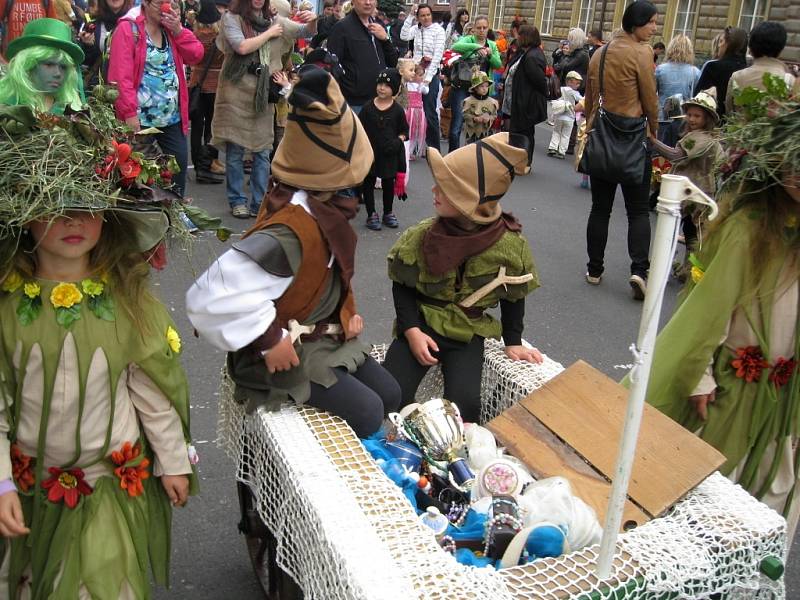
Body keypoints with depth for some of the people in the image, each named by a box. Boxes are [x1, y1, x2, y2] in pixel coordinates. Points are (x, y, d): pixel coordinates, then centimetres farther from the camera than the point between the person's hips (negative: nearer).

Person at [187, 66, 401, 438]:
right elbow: (213, 296, -38)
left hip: (326, 336, 9)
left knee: (390, 395, 9)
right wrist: (268, 340, -29)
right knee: (366, 413, -16)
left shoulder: (320, 208, -3)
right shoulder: (291, 232, -33)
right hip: (287, 352, -9)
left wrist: (347, 311, 4)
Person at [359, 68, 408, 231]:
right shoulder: (368, 108, -3)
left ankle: (388, 213, 27)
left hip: (389, 154, 0)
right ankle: (371, 215, 15)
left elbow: (404, 130, 7)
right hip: (370, 152, 0)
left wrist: (398, 141, -12)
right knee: (368, 182, 5)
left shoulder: (397, 110, -2)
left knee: (388, 183, 12)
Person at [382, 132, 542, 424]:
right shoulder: (421, 236, -13)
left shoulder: (509, 246, -14)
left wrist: (513, 342, 5)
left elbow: (513, 297, 3)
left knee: (463, 404, -21)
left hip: (468, 334, -1)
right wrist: (411, 330, -12)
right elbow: (402, 286, -1)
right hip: (421, 326, 1)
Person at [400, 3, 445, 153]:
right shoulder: (416, 28, 8)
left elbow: (438, 55, -11)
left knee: (430, 112, -5)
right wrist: (410, 16, -9)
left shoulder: (438, 30, -5)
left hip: (431, 74, -4)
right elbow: (404, 36, -9)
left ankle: (434, 148, 2)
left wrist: (428, 77, -16)